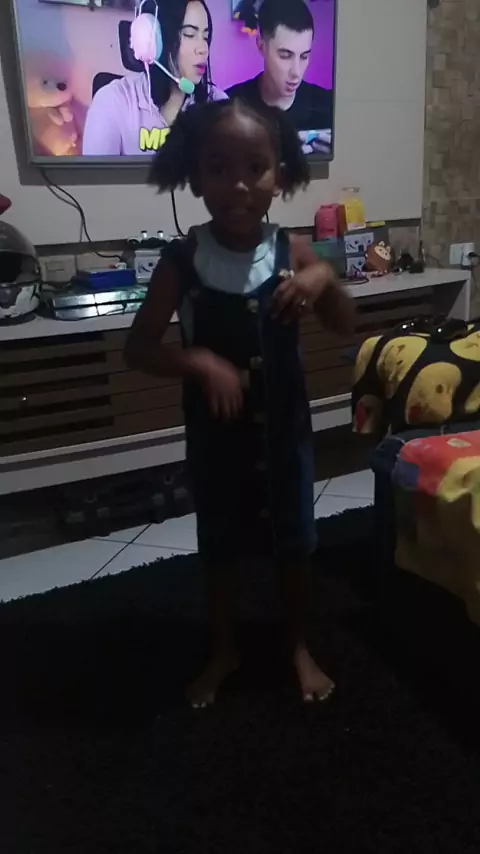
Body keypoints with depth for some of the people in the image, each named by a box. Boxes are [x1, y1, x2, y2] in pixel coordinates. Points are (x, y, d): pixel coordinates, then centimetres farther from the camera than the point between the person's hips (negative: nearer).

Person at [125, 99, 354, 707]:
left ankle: (298, 646, 41)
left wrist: (324, 278, -21)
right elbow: (137, 348, -11)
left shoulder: (290, 251, -9)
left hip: (284, 429, 1)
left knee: (293, 543, 16)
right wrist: (200, 362, -28)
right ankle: (224, 651, 41)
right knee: (219, 548, 16)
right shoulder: (183, 259, -14)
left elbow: (345, 327, -2)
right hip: (215, 435, -1)